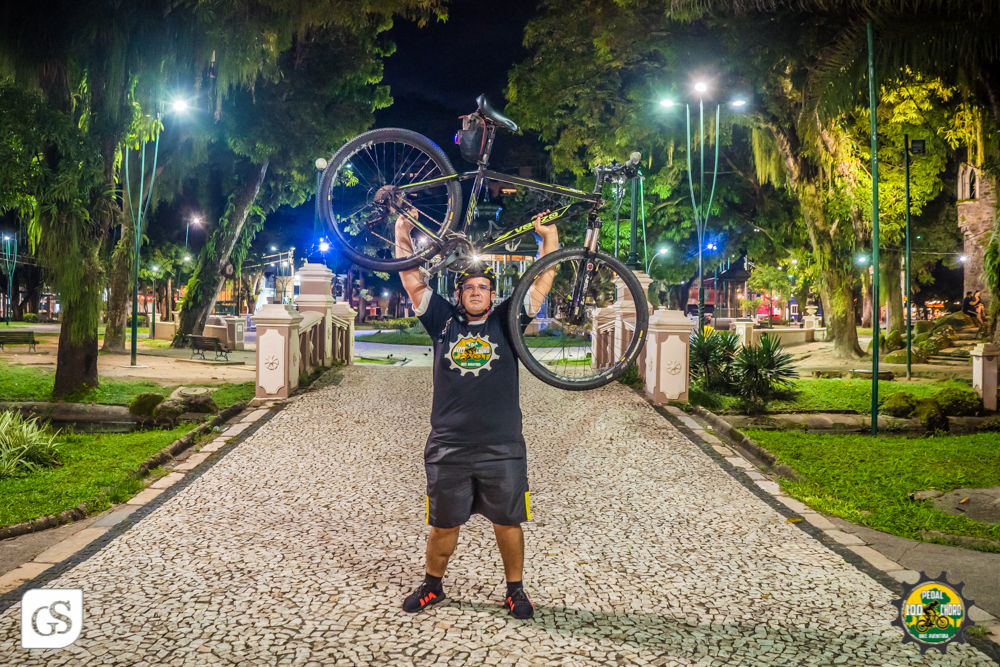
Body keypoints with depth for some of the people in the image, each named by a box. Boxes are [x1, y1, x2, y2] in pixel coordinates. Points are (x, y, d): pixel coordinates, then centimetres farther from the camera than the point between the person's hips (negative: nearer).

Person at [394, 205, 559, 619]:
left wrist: (549, 235, -3)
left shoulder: (506, 321, 6)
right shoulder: (443, 320, 7)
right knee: (443, 525, 12)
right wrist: (402, 231, 3)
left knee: (508, 523, 9)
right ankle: (432, 585, 32)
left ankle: (515, 590, 27)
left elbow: (543, 280, 4)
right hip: (448, 449, 1)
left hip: (502, 449, 0)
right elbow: (410, 276, 6)